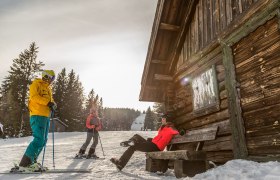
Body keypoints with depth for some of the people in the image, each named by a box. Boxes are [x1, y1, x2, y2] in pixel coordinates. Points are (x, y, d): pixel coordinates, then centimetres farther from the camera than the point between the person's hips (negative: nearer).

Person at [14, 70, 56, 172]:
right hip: (37, 115, -9)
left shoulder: (48, 88, 25)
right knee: (39, 139, -18)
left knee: (43, 141, 9)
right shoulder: (36, 84, 0)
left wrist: (52, 104, -1)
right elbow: (34, 96, -16)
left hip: (46, 116, 9)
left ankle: (31, 162, 16)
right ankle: (24, 164, -14)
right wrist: (48, 102, -21)